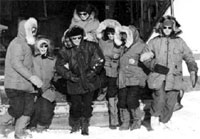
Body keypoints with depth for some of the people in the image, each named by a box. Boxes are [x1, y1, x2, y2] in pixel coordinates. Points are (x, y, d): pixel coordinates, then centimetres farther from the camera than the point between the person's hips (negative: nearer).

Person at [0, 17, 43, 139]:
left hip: (26, 85, 9)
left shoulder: (28, 45, 21)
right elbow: (16, 63, -22)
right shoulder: (18, 43, -10)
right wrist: (31, 76, -27)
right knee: (17, 110, -9)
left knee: (28, 109, 7)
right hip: (15, 85, -9)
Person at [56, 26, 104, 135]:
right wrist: (70, 76, -10)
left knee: (87, 105, 4)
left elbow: (100, 60, -1)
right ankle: (75, 126, 29)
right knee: (75, 105, 6)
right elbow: (59, 66, 0)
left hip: (89, 82, 0)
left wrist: (92, 72, -10)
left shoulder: (90, 46, -4)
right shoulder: (65, 50, -4)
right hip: (74, 84, 0)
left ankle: (85, 126, 23)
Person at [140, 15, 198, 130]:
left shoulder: (180, 42, 7)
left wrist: (193, 71, -2)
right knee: (160, 99, -19)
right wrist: (155, 65, -8)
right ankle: (154, 116, 9)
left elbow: (189, 58, 11)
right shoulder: (154, 42, 5)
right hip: (158, 77, -2)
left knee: (170, 103, 2)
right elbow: (145, 58, 8)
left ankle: (163, 122, 25)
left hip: (174, 78, 2)